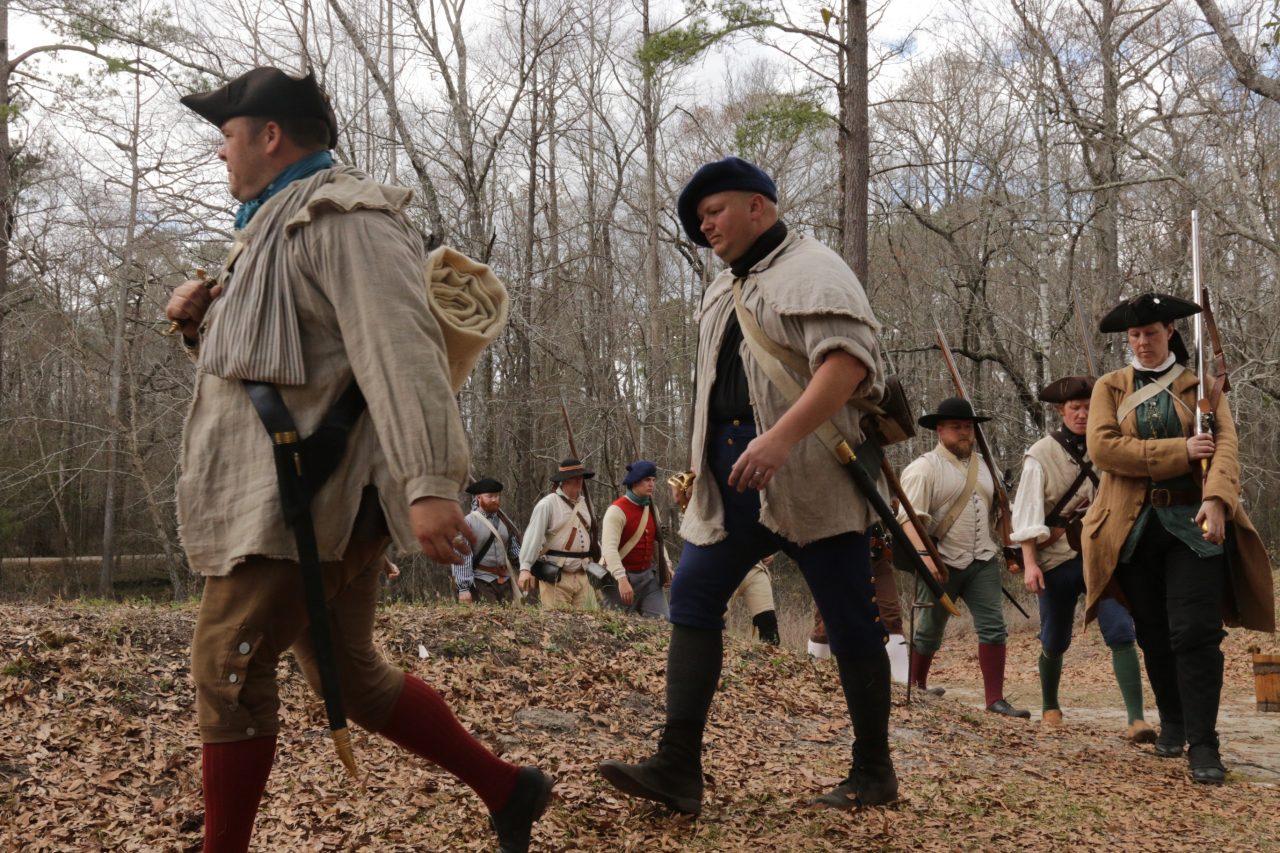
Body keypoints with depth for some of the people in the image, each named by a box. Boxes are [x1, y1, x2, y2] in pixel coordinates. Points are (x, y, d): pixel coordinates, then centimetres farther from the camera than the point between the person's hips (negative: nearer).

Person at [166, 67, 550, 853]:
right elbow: (264, 358, 30)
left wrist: (428, 481, -36)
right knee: (350, 675, 13)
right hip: (303, 492, 11)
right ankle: (507, 789, 19)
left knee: (229, 667, -7)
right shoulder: (284, 226, 22)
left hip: (308, 495, -11)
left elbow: (401, 349, -25)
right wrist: (201, 327, 8)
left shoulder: (341, 215, -12)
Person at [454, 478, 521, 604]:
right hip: (481, 581, -6)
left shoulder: (503, 522, 13)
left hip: (505, 580, 6)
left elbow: (514, 551, 16)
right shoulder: (468, 523, -5)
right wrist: (464, 588, -16)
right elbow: (462, 557, -10)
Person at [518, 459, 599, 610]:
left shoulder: (584, 503, 14)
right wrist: (525, 568, -24)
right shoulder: (548, 504, -8)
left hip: (582, 576, 6)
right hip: (555, 577, -6)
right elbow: (533, 536, -15)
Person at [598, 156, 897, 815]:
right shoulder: (722, 291, 21)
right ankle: (678, 767, -3)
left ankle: (874, 772, 15)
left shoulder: (811, 270, -7)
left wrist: (781, 437, -32)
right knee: (692, 598, -2)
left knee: (849, 618, 1)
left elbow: (848, 361, -22)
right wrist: (699, 470, 21)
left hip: (807, 475, -8)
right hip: (731, 478, 8)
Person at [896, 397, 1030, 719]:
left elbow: (998, 510, 24)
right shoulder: (924, 468, -8)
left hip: (984, 561, 5)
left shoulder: (984, 466, 14)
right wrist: (923, 554, -31)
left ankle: (995, 700, -2)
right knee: (929, 630, 6)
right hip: (944, 563, -5)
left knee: (994, 627, -5)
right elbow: (910, 517, -18)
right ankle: (915, 686, 25)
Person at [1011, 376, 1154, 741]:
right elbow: (1027, 513, -7)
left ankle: (1137, 719, -15)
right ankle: (1049, 705, 37)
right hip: (1057, 557, -1)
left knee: (1121, 632, -14)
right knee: (1055, 642, 11)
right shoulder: (1041, 455, -5)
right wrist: (1030, 563, -14)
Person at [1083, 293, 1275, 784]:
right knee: (1154, 633, 10)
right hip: (1135, 526, 2)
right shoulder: (1110, 388, 9)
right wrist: (1179, 452, -14)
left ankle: (1202, 743, -8)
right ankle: (1172, 724, 28)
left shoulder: (1199, 385, 9)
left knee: (1195, 630, -11)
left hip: (1193, 521, -2)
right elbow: (1102, 447, -8)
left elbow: (1225, 444, -6)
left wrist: (1217, 498, -25)